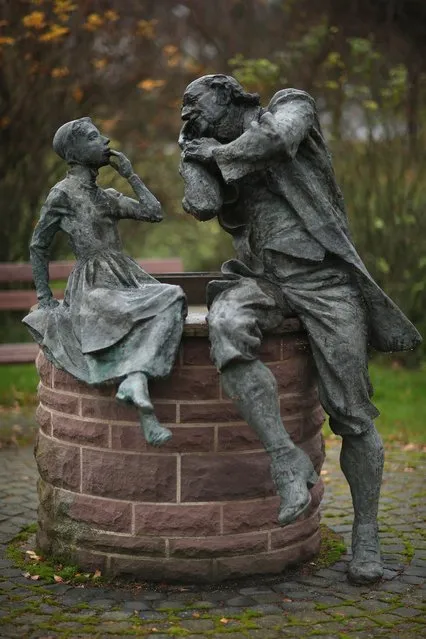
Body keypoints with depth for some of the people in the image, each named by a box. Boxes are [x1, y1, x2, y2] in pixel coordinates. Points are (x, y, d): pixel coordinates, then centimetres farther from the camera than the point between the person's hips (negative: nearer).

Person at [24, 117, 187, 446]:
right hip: (92, 286, -7)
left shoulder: (109, 197, 19)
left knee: (172, 299, -24)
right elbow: (38, 246, 5)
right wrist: (45, 298, 0)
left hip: (124, 282, 7)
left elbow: (155, 213, 12)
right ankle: (144, 407, -33)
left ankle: (135, 381, -36)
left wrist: (130, 173, 15)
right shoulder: (62, 194, -1)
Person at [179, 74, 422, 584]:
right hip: (261, 280, 4)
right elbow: (203, 206, -2)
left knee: (352, 415, -5)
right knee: (226, 326, -34)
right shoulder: (221, 160, 19)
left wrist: (216, 150, -3)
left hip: (323, 279, -4)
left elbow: (274, 138, -17)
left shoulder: (290, 104, 7)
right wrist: (192, 155, 7)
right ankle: (288, 461, -30)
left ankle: (366, 535, 10)